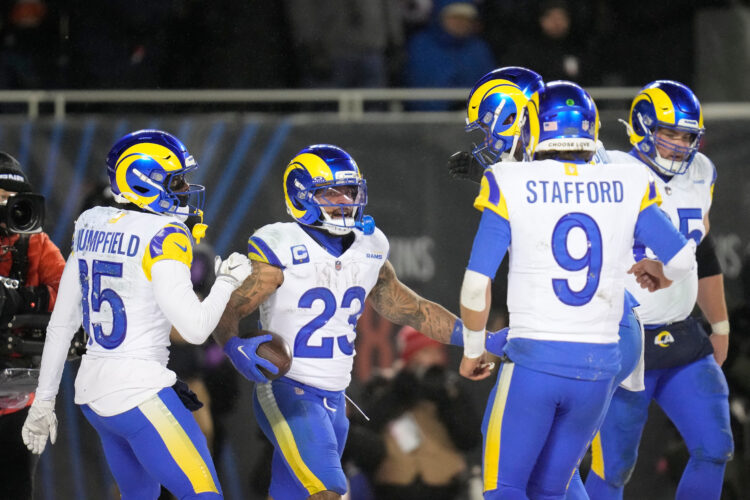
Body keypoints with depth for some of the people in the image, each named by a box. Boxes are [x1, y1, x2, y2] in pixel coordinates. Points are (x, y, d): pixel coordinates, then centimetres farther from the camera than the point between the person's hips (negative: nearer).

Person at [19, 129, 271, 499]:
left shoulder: (90, 226, 9)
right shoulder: (163, 236, -13)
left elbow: (61, 323, 13)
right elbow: (194, 328, -19)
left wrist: (44, 399, 19)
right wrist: (227, 282, -2)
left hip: (92, 389, 8)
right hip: (138, 394, -8)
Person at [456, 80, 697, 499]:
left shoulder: (512, 187, -4)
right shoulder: (626, 189, 2)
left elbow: (477, 284, -5)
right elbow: (684, 259, 2)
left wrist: (474, 349, 11)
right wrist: (659, 273, 26)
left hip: (534, 358, -3)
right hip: (599, 364, 3)